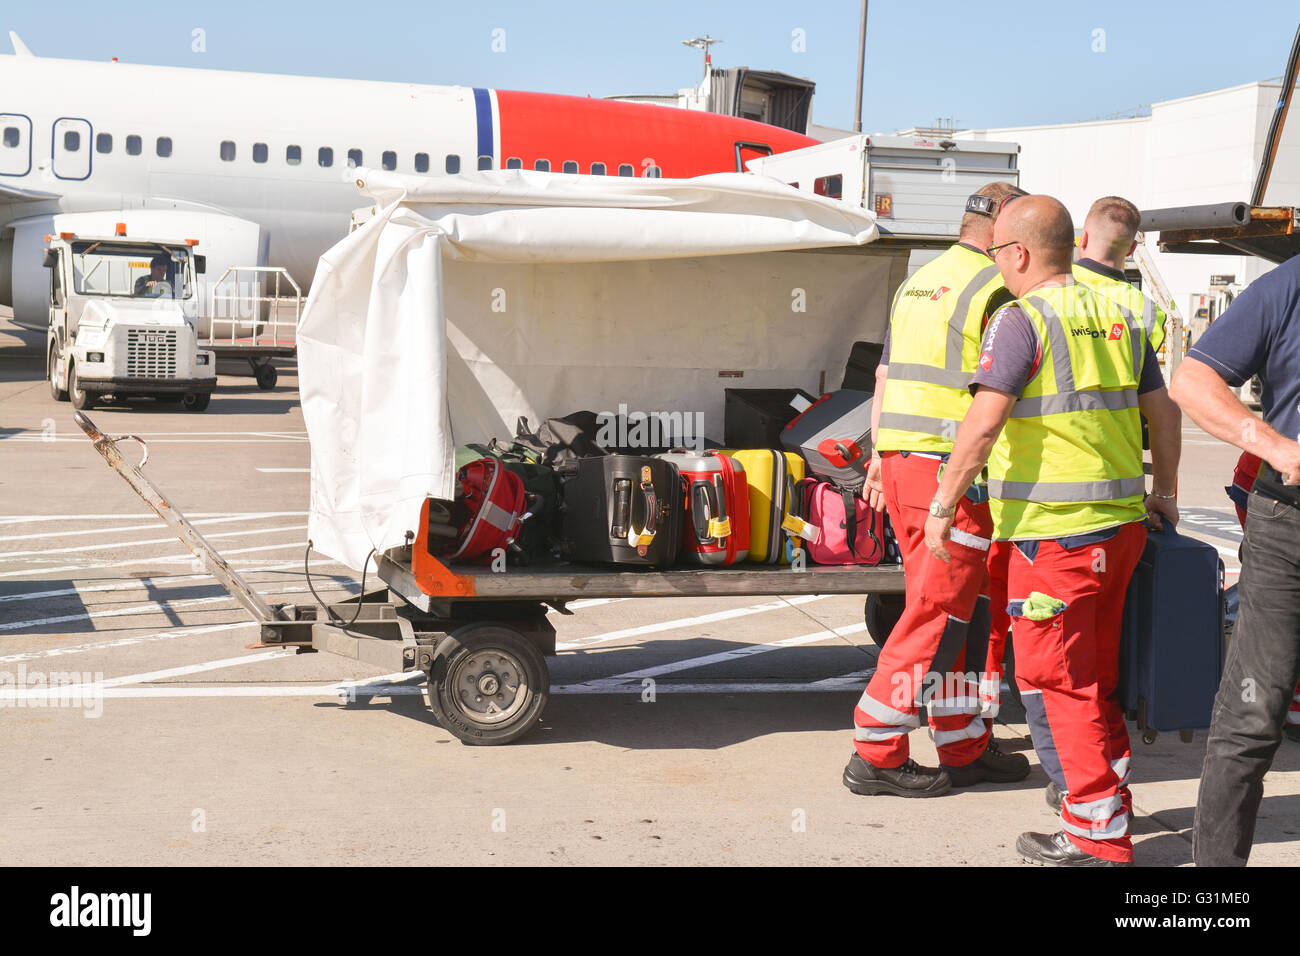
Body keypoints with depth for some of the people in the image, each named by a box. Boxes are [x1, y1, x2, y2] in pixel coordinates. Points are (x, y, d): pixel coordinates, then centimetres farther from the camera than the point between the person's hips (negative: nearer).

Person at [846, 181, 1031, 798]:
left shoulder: (915, 284, 18)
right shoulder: (994, 289, -9)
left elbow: (885, 377, 20)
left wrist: (879, 456, 23)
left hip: (901, 462, 9)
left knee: (963, 611, 15)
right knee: (938, 615, -2)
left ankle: (965, 747, 22)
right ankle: (875, 754, 1)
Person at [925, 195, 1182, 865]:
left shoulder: (1021, 320, -11)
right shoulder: (1118, 318, 12)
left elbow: (984, 421, -22)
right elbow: (1164, 414, 18)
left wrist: (942, 505, -14)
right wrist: (1164, 495, 30)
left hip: (1053, 532, -8)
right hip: (1120, 524, 8)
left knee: (1059, 681, 2)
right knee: (1099, 675, 19)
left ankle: (1098, 835, 6)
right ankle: (1112, 800, 30)